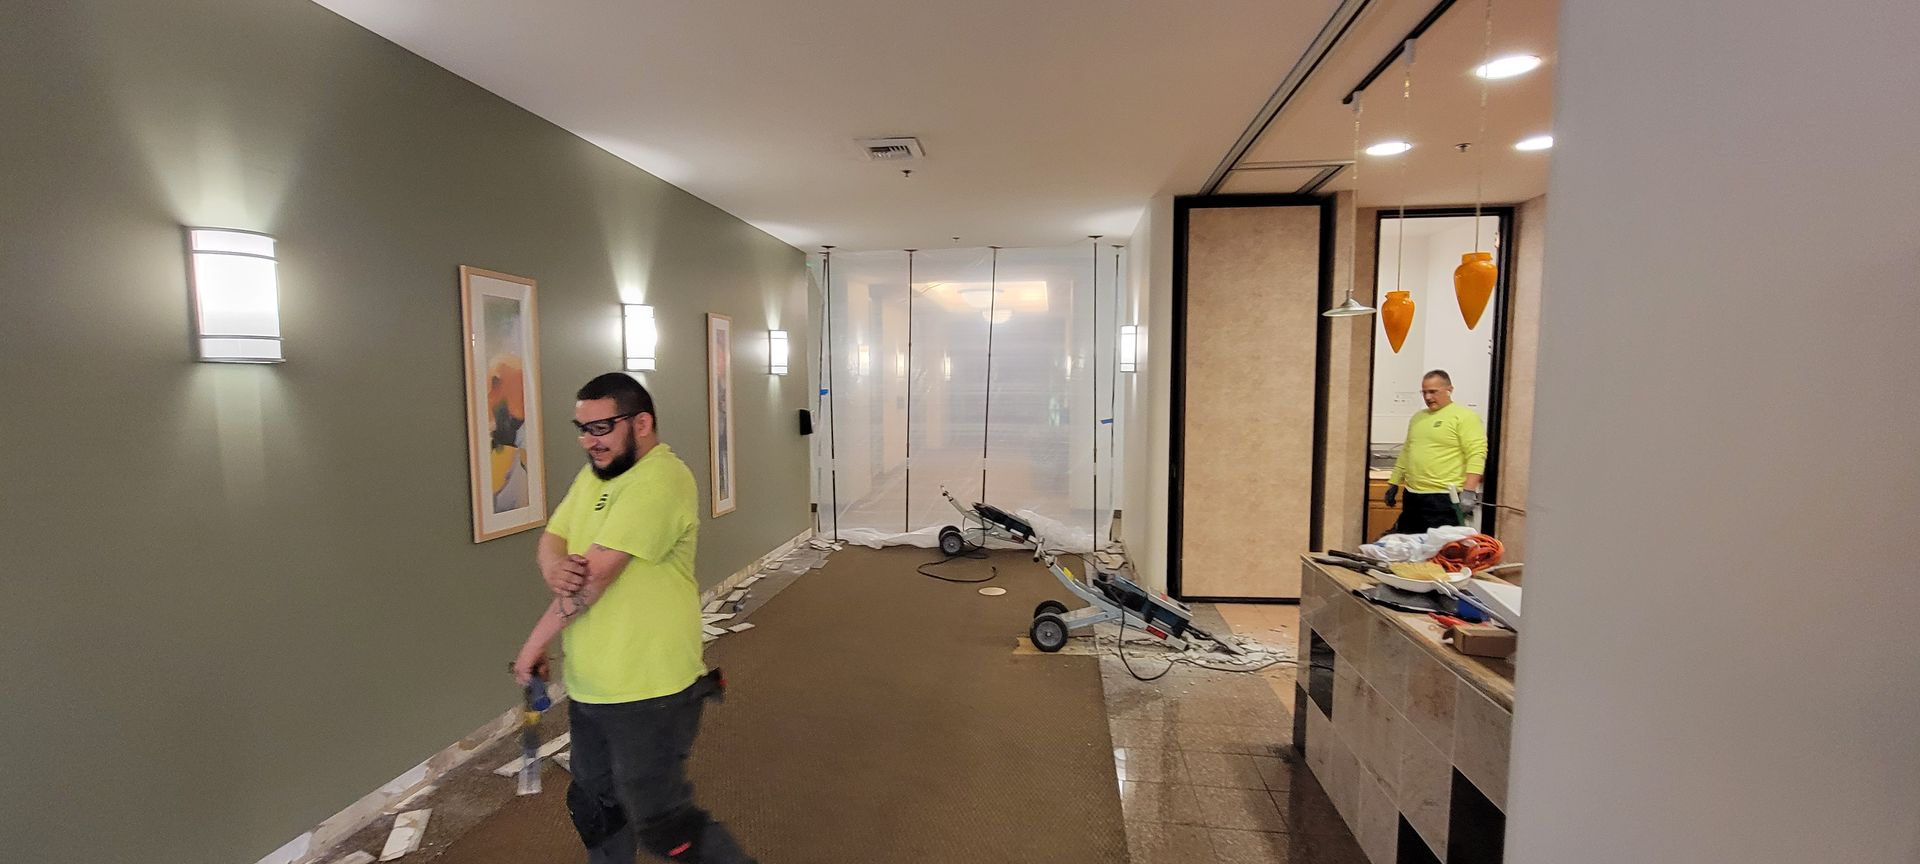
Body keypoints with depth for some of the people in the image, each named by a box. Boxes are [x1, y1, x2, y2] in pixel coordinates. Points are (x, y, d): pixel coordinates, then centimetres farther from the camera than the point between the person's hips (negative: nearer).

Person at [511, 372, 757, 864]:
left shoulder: (660, 480, -22)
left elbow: (595, 576, -24)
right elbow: (553, 538, 5)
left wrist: (535, 644, -11)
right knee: (595, 811, 25)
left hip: (649, 694, -9)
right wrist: (554, 568, -20)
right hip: (589, 689, 9)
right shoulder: (594, 474, 9)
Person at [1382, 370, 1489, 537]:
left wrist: (1469, 491, -22)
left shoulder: (1464, 417, -6)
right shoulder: (1417, 417, 17)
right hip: (1412, 496, 8)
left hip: (1444, 499, -7)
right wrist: (1393, 483, 21)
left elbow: (1476, 455, -14)